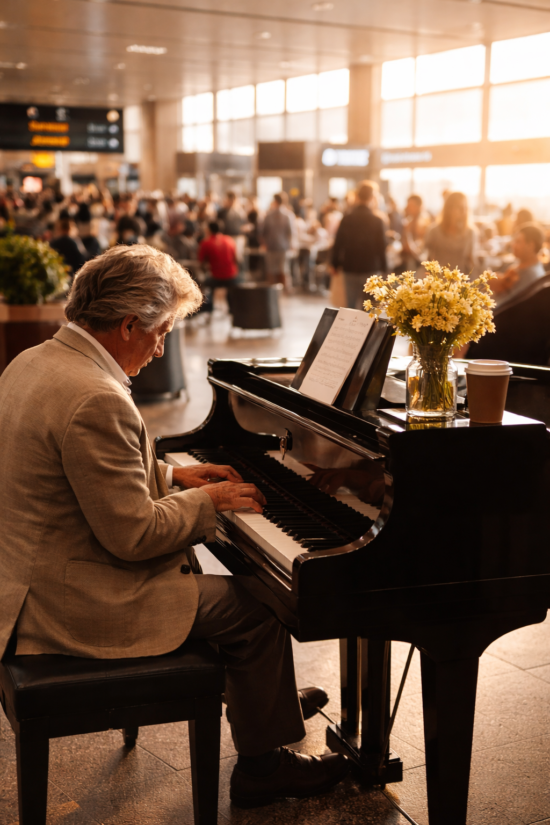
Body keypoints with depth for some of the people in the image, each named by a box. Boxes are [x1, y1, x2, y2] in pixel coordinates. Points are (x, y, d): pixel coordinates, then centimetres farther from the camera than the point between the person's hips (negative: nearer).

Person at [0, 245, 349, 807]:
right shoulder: (95, 401, -28)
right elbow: (134, 535, -25)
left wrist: (172, 476, 13)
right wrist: (207, 500, -9)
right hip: (80, 608, -10)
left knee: (198, 566, 25)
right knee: (255, 608, 1)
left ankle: (261, 695, 41)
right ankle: (261, 767, 20)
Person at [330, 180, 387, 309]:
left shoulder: (346, 219, -1)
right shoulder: (378, 221, -7)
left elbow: (338, 244, 3)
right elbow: (381, 248, -5)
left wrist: (335, 265, 15)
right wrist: (383, 269, 6)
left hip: (350, 270, 2)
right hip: (371, 270, -2)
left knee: (351, 307, 9)